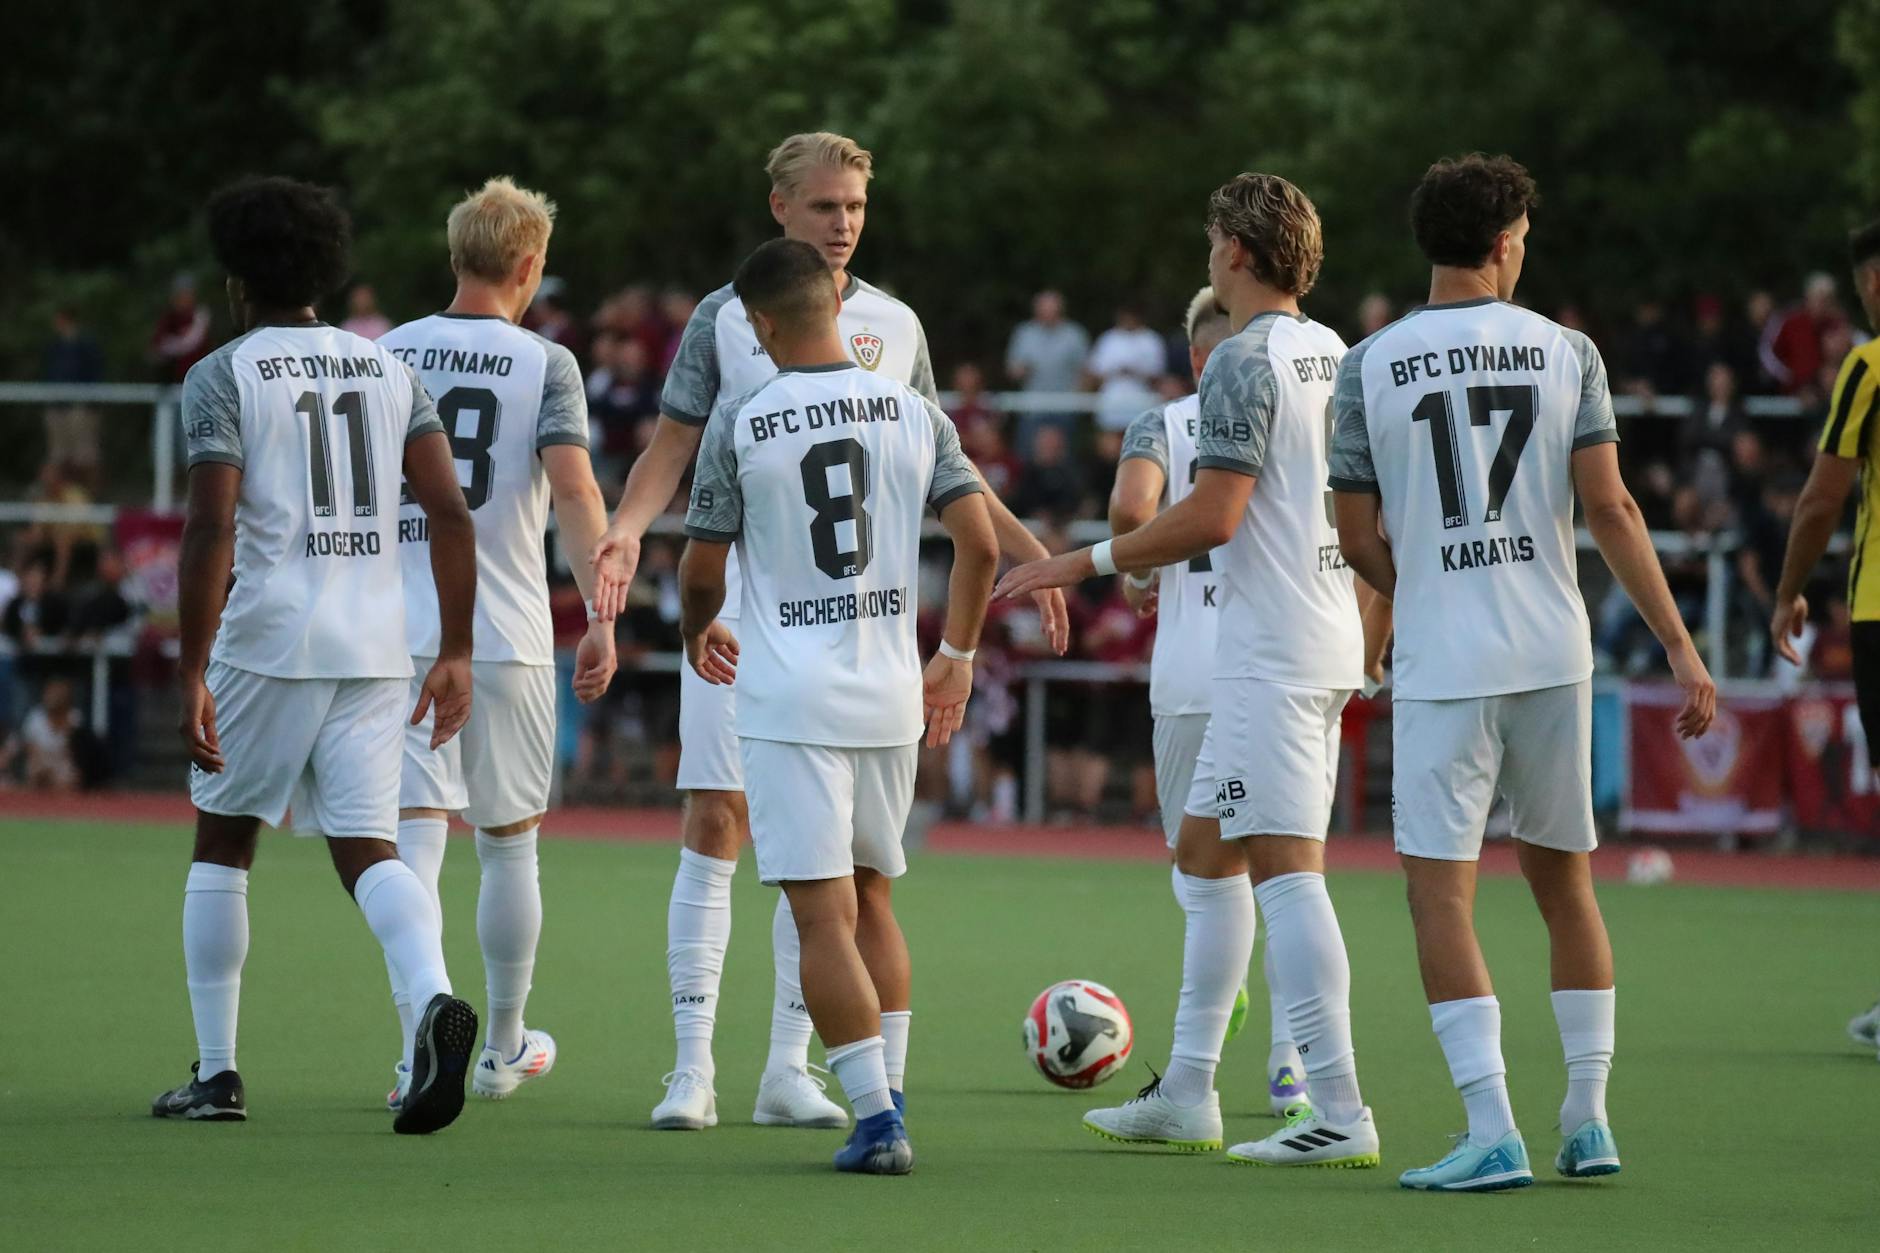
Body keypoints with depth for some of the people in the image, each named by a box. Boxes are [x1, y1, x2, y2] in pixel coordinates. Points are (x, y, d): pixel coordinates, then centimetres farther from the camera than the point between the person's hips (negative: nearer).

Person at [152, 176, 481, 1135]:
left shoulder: (222, 376, -3)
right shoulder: (388, 371, 12)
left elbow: (211, 531, -13)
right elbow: (450, 517, 3)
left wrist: (191, 677, -12)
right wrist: (455, 654, 7)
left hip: (267, 638, -3)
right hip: (376, 645, 4)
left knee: (223, 841, 13)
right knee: (366, 848, 5)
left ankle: (216, 1071, 14)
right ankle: (433, 998, -25)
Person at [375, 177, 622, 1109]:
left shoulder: (384, 356, 5)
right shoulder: (544, 364, -3)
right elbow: (573, 488, -14)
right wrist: (601, 617, -14)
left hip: (398, 630, 1)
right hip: (507, 636, -1)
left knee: (416, 841, -3)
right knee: (509, 844, 15)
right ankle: (505, 1048, 27)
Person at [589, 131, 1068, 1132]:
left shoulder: (894, 327, 9)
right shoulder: (723, 318, 2)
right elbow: (671, 447, 1)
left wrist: (1029, 555, 11)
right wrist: (627, 527, -18)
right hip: (736, 602, -2)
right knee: (714, 828, -7)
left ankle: (788, 1069, 8)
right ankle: (691, 1068, -5)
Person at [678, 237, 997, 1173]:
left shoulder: (740, 425, -6)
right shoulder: (914, 413, 3)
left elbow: (701, 572, 0)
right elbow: (980, 544, 1)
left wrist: (696, 634, 23)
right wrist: (958, 656, 15)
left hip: (788, 697, -4)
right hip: (891, 694, 4)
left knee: (823, 918, -4)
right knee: (872, 900, 19)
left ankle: (876, 1119, -12)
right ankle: (889, 1100, 17)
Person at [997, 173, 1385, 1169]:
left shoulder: (1245, 362, -14)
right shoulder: (1335, 355, 13)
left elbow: (1211, 518, -20)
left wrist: (1091, 562, -10)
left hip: (1271, 657, -10)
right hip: (1324, 646, 10)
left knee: (1285, 867, -10)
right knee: (1205, 854, 16)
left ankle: (1339, 1113, -14)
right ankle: (1186, 1096, 19)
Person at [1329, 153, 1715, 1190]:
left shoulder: (1370, 367, -1)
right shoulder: (1566, 352, 1)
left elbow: (1358, 540, 4)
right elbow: (1612, 511, -4)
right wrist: (1679, 645, -1)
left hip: (1441, 665, -2)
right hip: (1555, 655, 2)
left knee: (1440, 892, -2)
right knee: (1563, 881, 16)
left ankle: (1492, 1133, -12)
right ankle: (1588, 1118, 17)